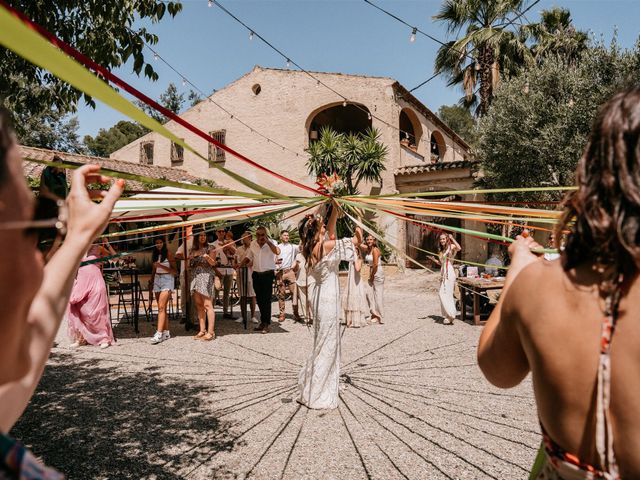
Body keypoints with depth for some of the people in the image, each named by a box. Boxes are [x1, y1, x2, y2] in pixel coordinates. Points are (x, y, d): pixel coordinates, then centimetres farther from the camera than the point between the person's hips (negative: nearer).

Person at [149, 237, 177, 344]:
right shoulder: (154, 254, 13)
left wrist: (161, 266, -17)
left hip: (167, 280, -6)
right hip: (157, 280, 6)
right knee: (162, 308, 7)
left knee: (161, 307, -16)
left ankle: (159, 333, -20)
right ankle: (166, 332, 13)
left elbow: (174, 270, -6)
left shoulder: (168, 254, -4)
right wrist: (151, 281, 16)